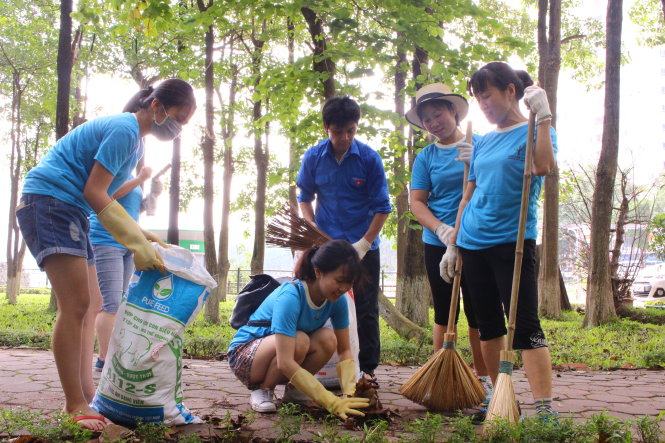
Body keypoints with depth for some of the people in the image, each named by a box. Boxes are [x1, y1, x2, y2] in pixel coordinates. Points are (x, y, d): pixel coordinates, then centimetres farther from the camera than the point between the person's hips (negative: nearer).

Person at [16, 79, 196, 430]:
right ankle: (75, 405, -12)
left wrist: (141, 239, 9)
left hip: (67, 211, 11)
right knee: (76, 305, -16)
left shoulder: (133, 137, 18)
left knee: (90, 307, 9)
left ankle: (86, 395, 11)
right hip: (49, 202, -11)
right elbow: (94, 192, -19)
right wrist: (138, 244, -19)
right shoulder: (125, 129, -14)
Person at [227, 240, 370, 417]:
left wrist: (349, 392, -27)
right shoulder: (290, 297, -33)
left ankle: (292, 389, -2)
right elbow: (285, 363, -39)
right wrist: (331, 402, -43)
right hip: (244, 354, -6)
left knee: (328, 339, -22)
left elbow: (344, 350, -8)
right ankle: (262, 391, -10)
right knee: (299, 340, -34)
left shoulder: (337, 300, -13)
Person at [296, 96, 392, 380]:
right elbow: (304, 198, 9)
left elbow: (382, 207, -6)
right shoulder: (313, 157, -4)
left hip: (364, 248, -2)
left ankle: (367, 369, 14)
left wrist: (364, 243, -14)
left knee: (366, 311, 4)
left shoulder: (369, 158, -10)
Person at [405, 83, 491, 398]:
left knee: (478, 314, 2)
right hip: (438, 245, 1)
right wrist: (441, 229, -15)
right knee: (444, 314, 8)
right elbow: (416, 201, 1)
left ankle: (482, 379, 13)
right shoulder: (426, 157, 6)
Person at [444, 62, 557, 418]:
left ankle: (545, 411, -12)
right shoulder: (483, 143, 14)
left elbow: (543, 166, -26)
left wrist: (543, 114, -27)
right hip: (473, 244, 7)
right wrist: (452, 244, 14)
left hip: (512, 243, -6)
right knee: (488, 325, 12)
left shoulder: (534, 132, -3)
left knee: (525, 325, -11)